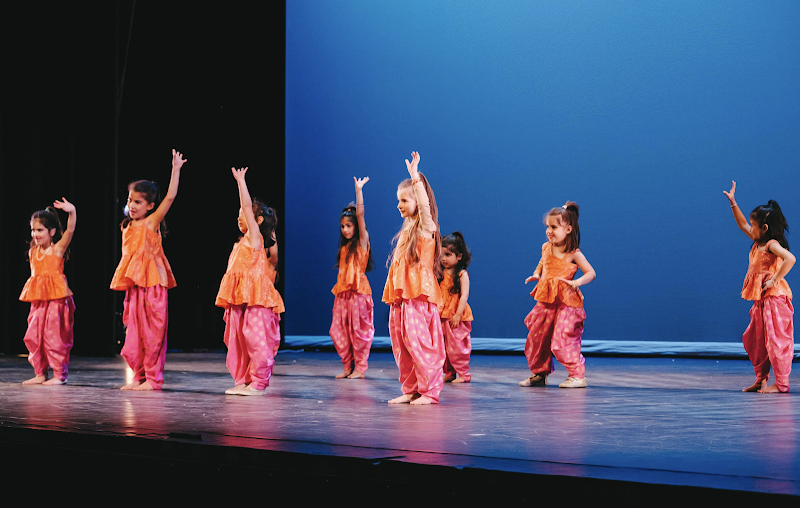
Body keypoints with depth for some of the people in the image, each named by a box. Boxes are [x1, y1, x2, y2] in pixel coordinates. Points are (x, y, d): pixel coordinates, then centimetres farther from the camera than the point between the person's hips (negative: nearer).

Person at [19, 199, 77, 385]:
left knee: (54, 336, -6)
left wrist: (72, 211, -33)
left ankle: (60, 375, 3)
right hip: (38, 300, 6)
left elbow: (70, 230, -17)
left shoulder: (58, 248, -3)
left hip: (56, 298, -6)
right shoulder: (33, 251, 13)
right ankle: (40, 373, 16)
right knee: (33, 337, 6)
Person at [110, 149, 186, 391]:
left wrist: (176, 169, -15)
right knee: (134, 332, 9)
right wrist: (126, 288, 16)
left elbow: (170, 197, -13)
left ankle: (153, 378, 3)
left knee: (152, 332, -3)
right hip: (134, 287, 7)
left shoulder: (152, 222, -4)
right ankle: (139, 377, 17)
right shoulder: (127, 227, 14)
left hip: (152, 285, -7)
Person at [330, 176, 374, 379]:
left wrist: (359, 190, -11)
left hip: (358, 291, -6)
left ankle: (360, 368, 4)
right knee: (339, 331, 4)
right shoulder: (344, 247, 16)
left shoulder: (362, 241, -2)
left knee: (359, 330, -2)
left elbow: (360, 214, -11)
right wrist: (338, 288, 8)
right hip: (342, 292, 6)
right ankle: (348, 366, 13)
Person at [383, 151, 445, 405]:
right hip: (402, 296, 9)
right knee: (401, 344, 7)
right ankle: (410, 390, 14)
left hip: (419, 295, -8)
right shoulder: (407, 230, 20)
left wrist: (415, 176, -27)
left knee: (418, 342, -11)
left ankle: (430, 391, -5)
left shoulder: (425, 227, -4)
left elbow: (424, 203, -23)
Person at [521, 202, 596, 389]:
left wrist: (577, 282, -25)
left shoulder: (574, 254, -10)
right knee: (537, 338, 11)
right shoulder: (546, 248, 6)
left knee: (562, 340, -13)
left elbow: (591, 273, -8)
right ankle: (539, 373, 27)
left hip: (566, 302, -6)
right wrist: (536, 274, 5)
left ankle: (578, 376, -1)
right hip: (546, 301, 6)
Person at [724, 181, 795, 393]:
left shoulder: (772, 245, -15)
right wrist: (733, 203, 19)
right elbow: (742, 224, 24)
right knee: (753, 340, 13)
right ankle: (761, 380, 21)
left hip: (774, 298, -10)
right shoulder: (758, 242, 12)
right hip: (761, 300, 10)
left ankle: (781, 384, -1)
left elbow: (790, 258, -30)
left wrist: (775, 280, -25)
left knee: (776, 340, -6)